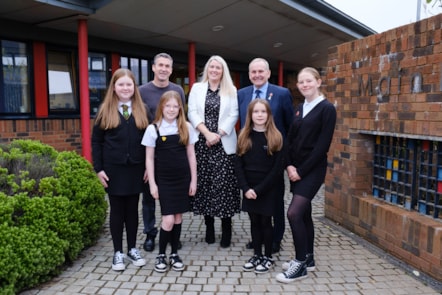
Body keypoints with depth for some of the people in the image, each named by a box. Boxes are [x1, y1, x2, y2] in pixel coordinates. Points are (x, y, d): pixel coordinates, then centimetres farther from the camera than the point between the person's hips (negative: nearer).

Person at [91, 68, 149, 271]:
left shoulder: (142, 110, 6)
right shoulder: (105, 110, 2)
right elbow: (96, 141, 1)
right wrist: (99, 168, -5)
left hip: (136, 168, 1)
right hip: (113, 168, -1)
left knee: (132, 209, 10)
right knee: (117, 210, 7)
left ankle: (132, 249, 24)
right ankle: (118, 252, 19)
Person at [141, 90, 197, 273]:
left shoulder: (186, 128, 2)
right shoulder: (153, 129, -4)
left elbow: (191, 155, 6)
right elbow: (149, 159, -1)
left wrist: (193, 180, 4)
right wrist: (152, 184, -5)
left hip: (182, 179, 2)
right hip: (163, 180, -2)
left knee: (178, 217, 10)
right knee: (168, 219, -5)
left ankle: (174, 254, 25)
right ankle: (161, 255, 16)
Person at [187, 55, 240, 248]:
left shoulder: (231, 91, 10)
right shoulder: (197, 88, 12)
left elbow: (233, 116, 0)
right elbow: (192, 113, 1)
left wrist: (218, 135, -11)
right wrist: (207, 133, -12)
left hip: (224, 144, -1)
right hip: (202, 143, 1)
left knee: (224, 184, -4)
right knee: (204, 183, 2)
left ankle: (226, 228, 6)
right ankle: (209, 227, 15)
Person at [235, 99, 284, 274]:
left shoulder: (275, 137, -7)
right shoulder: (244, 137, 2)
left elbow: (277, 168, -10)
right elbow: (238, 165, 0)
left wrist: (259, 189, -15)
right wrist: (246, 188, -11)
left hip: (267, 189, -3)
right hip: (249, 189, 3)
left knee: (265, 222, 6)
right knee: (254, 222, 12)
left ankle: (268, 257, 22)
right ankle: (257, 255, 27)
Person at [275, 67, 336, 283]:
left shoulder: (327, 109, -8)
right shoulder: (300, 109, 12)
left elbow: (322, 145, -14)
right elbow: (290, 139, 10)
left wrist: (302, 170, -15)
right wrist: (289, 165, -4)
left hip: (312, 170, -7)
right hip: (296, 169, 7)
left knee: (294, 213, -14)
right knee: (304, 213, 13)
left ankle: (300, 264, 1)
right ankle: (307, 258, 27)